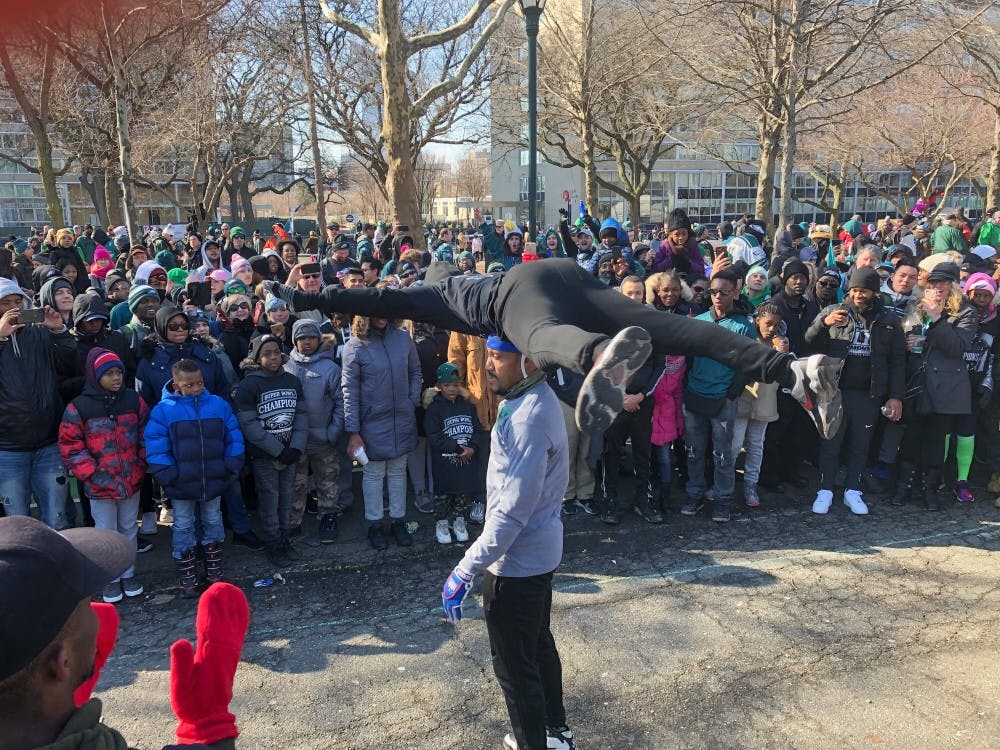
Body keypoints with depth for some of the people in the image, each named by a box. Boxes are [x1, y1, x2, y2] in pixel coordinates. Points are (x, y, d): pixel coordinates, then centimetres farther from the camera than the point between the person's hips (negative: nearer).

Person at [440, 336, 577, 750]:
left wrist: (466, 569, -26)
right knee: (539, 645, 26)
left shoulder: (529, 418, -29)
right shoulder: (532, 399, 3)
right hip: (538, 552, 10)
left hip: (516, 561, -10)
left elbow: (512, 511, -30)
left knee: (514, 665, 8)